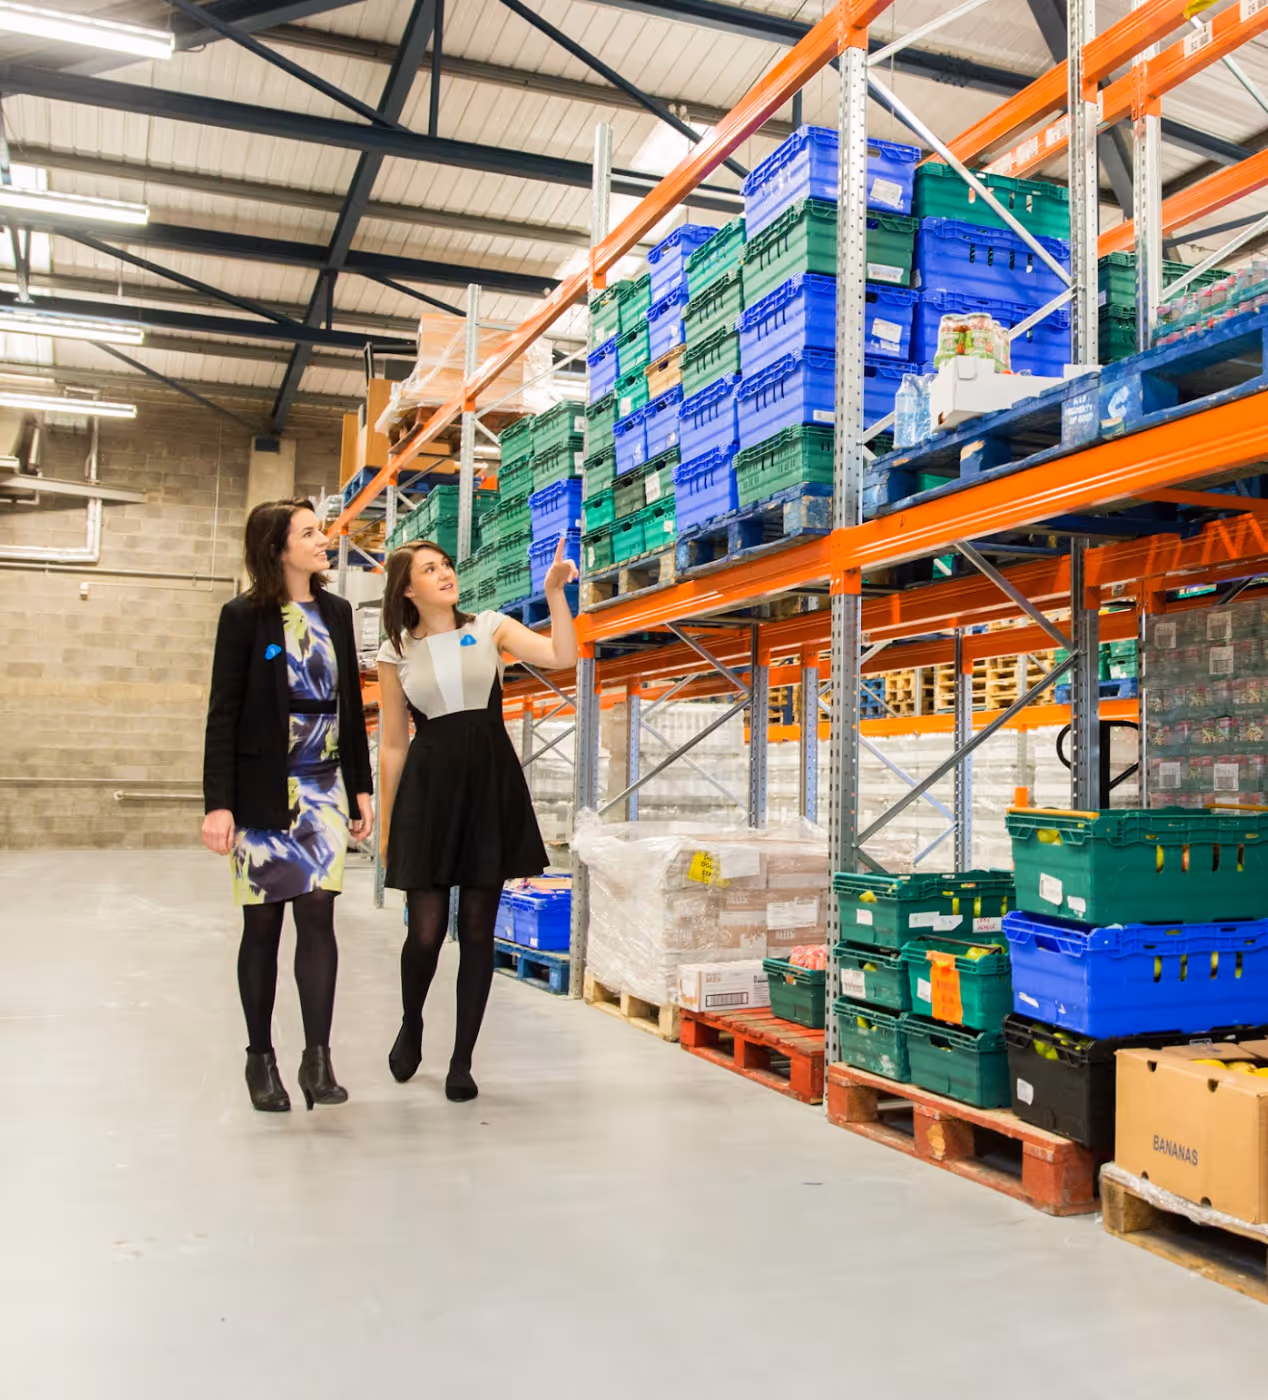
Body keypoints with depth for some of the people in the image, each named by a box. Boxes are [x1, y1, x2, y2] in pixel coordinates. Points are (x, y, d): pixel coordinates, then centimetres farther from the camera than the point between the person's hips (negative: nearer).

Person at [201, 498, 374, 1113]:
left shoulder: (336, 612, 8)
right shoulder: (243, 616, -4)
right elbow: (223, 714, -7)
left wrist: (361, 786, 10)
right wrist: (219, 803, -13)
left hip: (324, 787, 3)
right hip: (263, 790, -3)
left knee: (317, 912, -6)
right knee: (264, 922, 4)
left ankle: (317, 1057, -3)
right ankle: (261, 1057, 16)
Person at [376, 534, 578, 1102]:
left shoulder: (490, 627, 6)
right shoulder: (396, 654, 6)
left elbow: (562, 657, -8)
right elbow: (393, 745, 8)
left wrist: (555, 593, -16)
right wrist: (386, 824, 8)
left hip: (491, 784, 1)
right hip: (428, 786, 0)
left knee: (478, 929, 3)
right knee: (426, 929, -2)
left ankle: (463, 1060, 16)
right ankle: (411, 1025, 30)